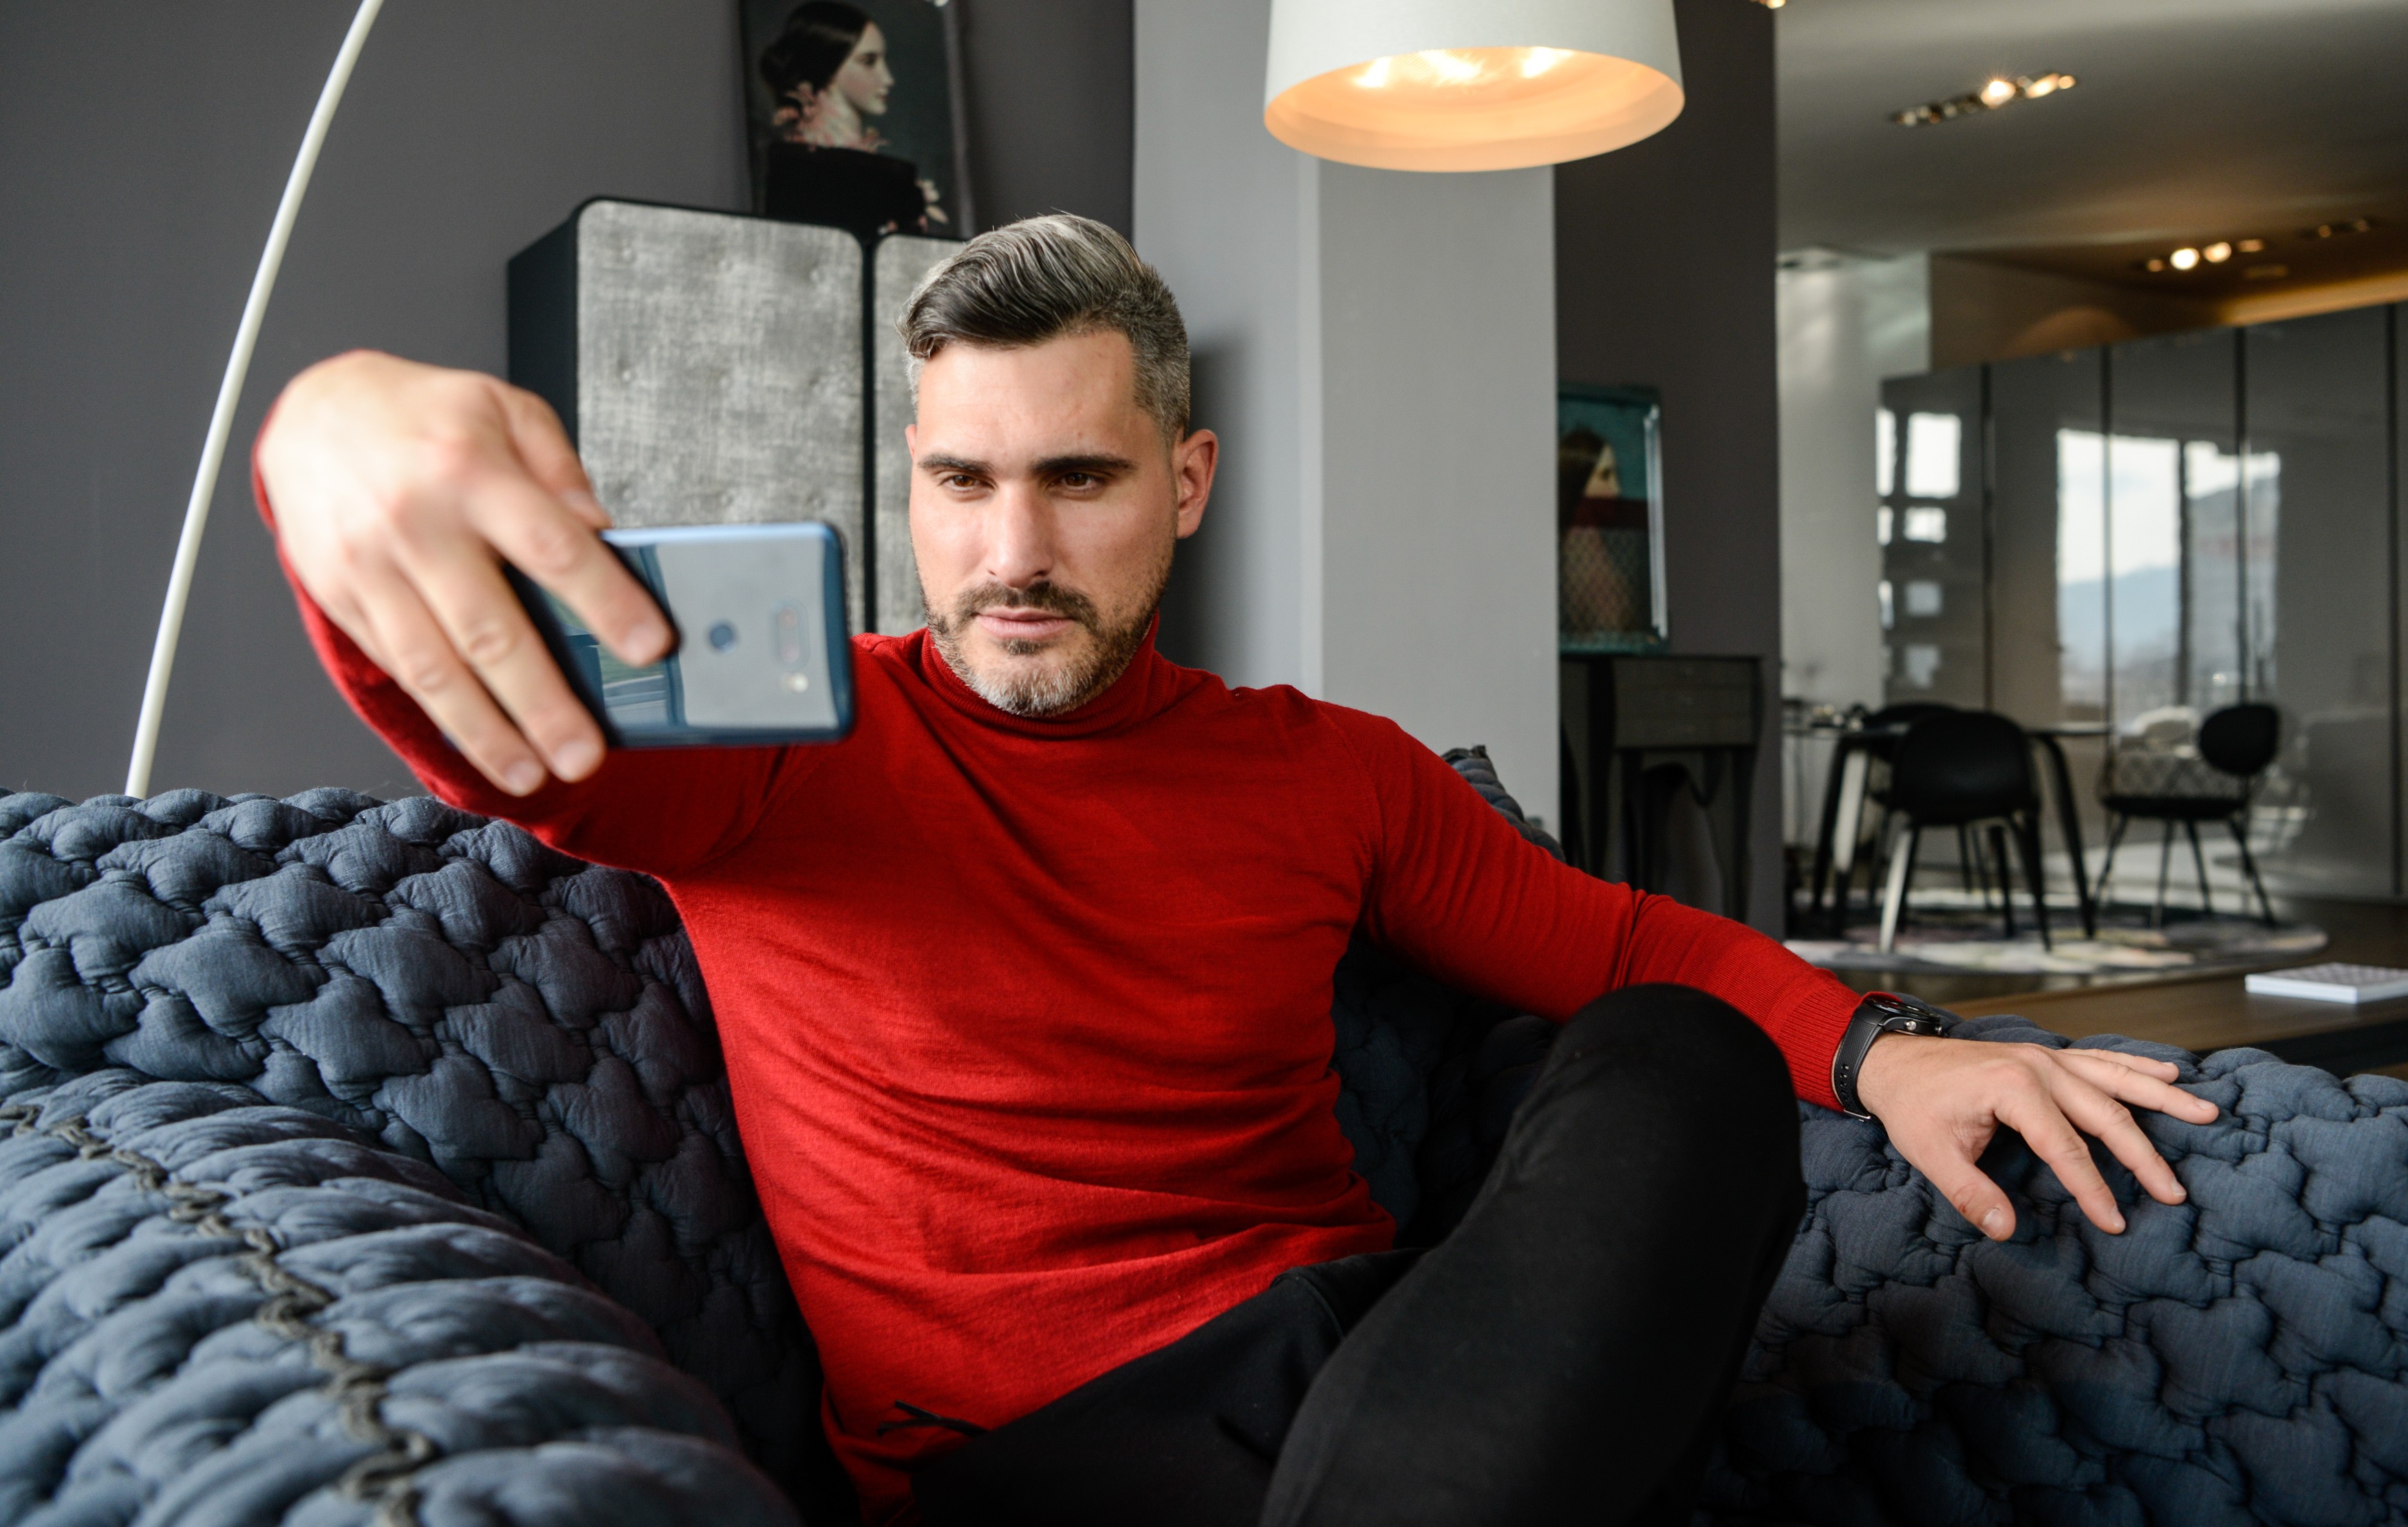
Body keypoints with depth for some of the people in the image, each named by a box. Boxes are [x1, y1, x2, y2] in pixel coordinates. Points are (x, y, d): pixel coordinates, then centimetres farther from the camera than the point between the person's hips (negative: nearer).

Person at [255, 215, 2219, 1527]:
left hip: (1348, 1324, 6)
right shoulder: (785, 746, 1)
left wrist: (1877, 1052, -3)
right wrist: (341, 418, -39)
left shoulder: (1328, 770, 13)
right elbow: (509, 707, -17)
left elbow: (1623, 943, 16)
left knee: (1679, 1069, -21)